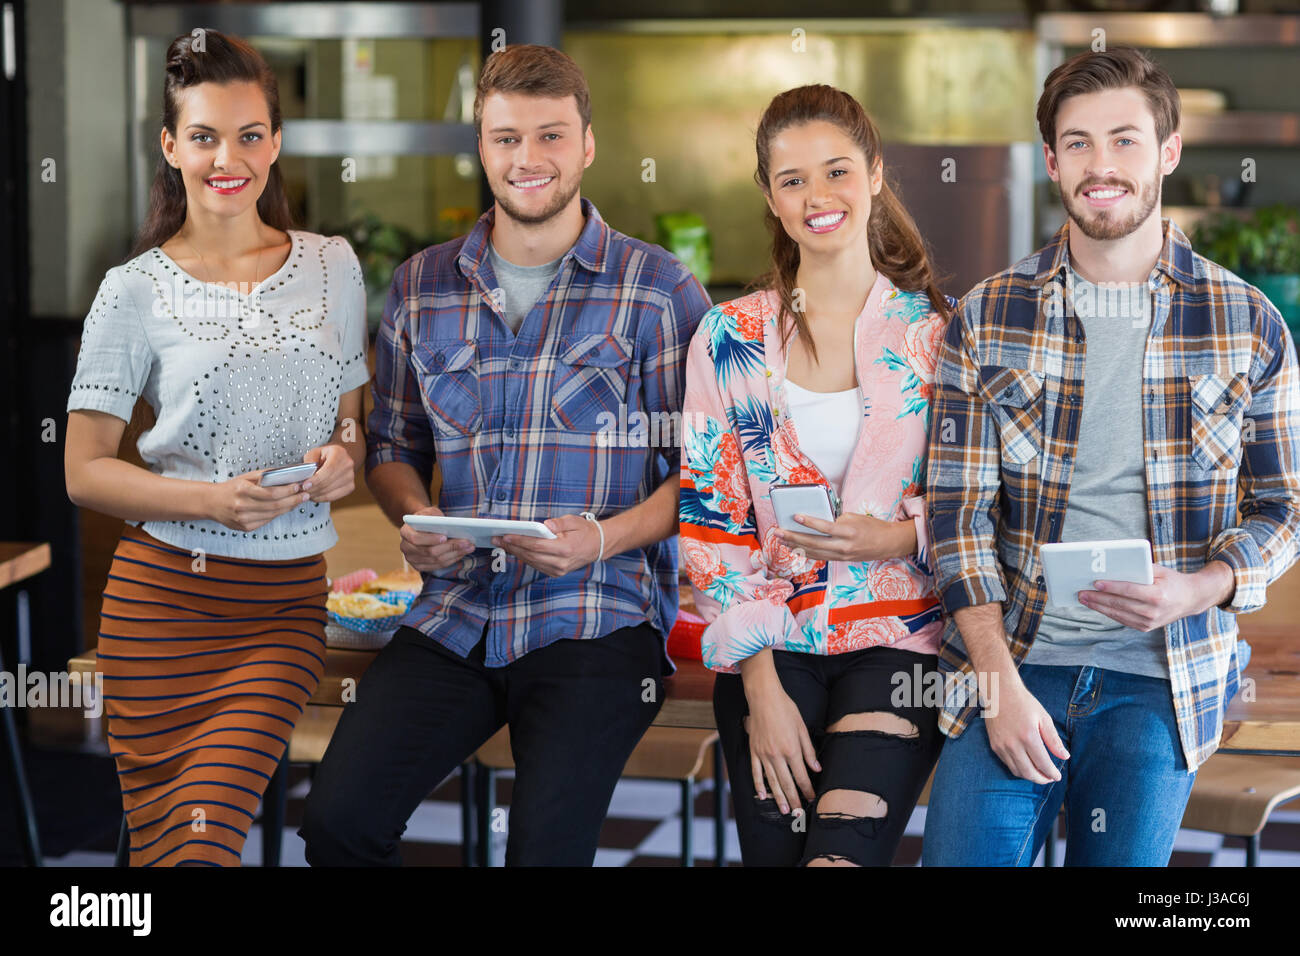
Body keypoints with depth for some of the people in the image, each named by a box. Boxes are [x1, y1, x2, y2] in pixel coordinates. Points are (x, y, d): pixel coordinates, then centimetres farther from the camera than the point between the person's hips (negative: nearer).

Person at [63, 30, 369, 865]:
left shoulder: (332, 267, 8)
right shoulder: (136, 292, -1)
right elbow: (85, 472, -1)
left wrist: (343, 462, -6)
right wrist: (215, 500, -16)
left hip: (289, 601, 1)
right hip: (165, 594, -1)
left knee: (207, 831, -15)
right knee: (158, 839, 2)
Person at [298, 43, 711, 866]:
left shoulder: (659, 289, 2)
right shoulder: (421, 288, 14)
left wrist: (605, 537, -15)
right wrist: (415, 520, 0)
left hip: (598, 618, -3)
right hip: (454, 614, 4)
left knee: (547, 845, -22)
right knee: (338, 820, -13)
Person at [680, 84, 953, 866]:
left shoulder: (938, 331, 5)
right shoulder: (730, 338, 7)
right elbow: (711, 518, 4)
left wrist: (901, 538, -14)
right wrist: (761, 685, -5)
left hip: (898, 636, -1)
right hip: (770, 646, 1)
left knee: (842, 851, -21)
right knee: (775, 849, -11)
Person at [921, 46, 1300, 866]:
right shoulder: (986, 318, 2)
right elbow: (960, 513, 0)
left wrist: (1198, 589, -12)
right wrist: (1001, 682, -10)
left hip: (1161, 682, 0)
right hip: (1013, 666, 0)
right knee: (964, 855, -8)